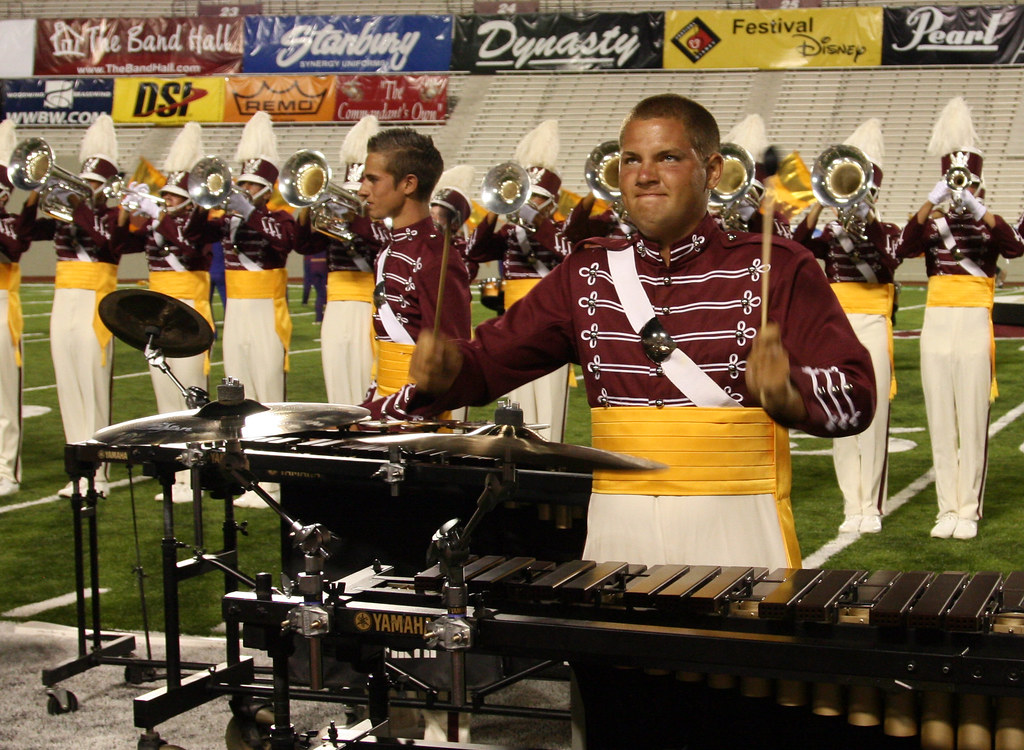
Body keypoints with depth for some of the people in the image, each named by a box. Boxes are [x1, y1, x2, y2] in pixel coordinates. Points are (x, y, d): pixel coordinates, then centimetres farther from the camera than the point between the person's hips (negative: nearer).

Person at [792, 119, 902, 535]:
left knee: (873, 416, -4)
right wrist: (820, 206, -15)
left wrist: (863, 230, -22)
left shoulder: (886, 231, 6)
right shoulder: (831, 232, 12)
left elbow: (884, 268, -14)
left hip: (872, 327, -2)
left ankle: (872, 507, 1)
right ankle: (852, 506, 5)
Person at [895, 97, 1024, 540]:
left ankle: (968, 510, 4)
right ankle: (947, 509, 9)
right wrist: (931, 204, -26)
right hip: (936, 324, 2)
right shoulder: (931, 224, 9)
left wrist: (978, 211, -29)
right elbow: (904, 249, -13)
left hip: (974, 325, -2)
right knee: (940, 422, 3)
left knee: (973, 421, -2)